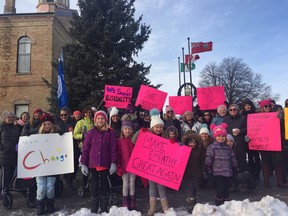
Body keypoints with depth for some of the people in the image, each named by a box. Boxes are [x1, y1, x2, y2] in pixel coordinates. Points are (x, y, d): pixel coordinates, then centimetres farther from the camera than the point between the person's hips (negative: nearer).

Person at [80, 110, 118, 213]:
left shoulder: (110, 133, 1)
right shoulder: (91, 133, 3)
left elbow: (114, 149, -1)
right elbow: (85, 149, 2)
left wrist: (113, 163, -7)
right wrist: (83, 164, -2)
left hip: (105, 164, 0)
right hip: (93, 164, 1)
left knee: (104, 186, 9)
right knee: (94, 186, 7)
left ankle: (104, 208, 23)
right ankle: (94, 209, 20)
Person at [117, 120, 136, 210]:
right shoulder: (120, 141, -2)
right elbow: (118, 154, -2)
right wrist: (118, 166, -6)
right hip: (124, 167, -1)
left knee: (132, 184, 10)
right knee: (125, 184, 8)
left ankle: (132, 203, 21)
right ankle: (125, 203, 20)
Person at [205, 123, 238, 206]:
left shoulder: (228, 148, 13)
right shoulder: (211, 147, -5)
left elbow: (233, 158, 21)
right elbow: (208, 159, -8)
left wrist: (235, 166, 19)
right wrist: (209, 169, -8)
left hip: (227, 172, 6)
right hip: (218, 172, -5)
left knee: (226, 188, 13)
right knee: (220, 189, -6)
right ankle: (218, 204, 6)